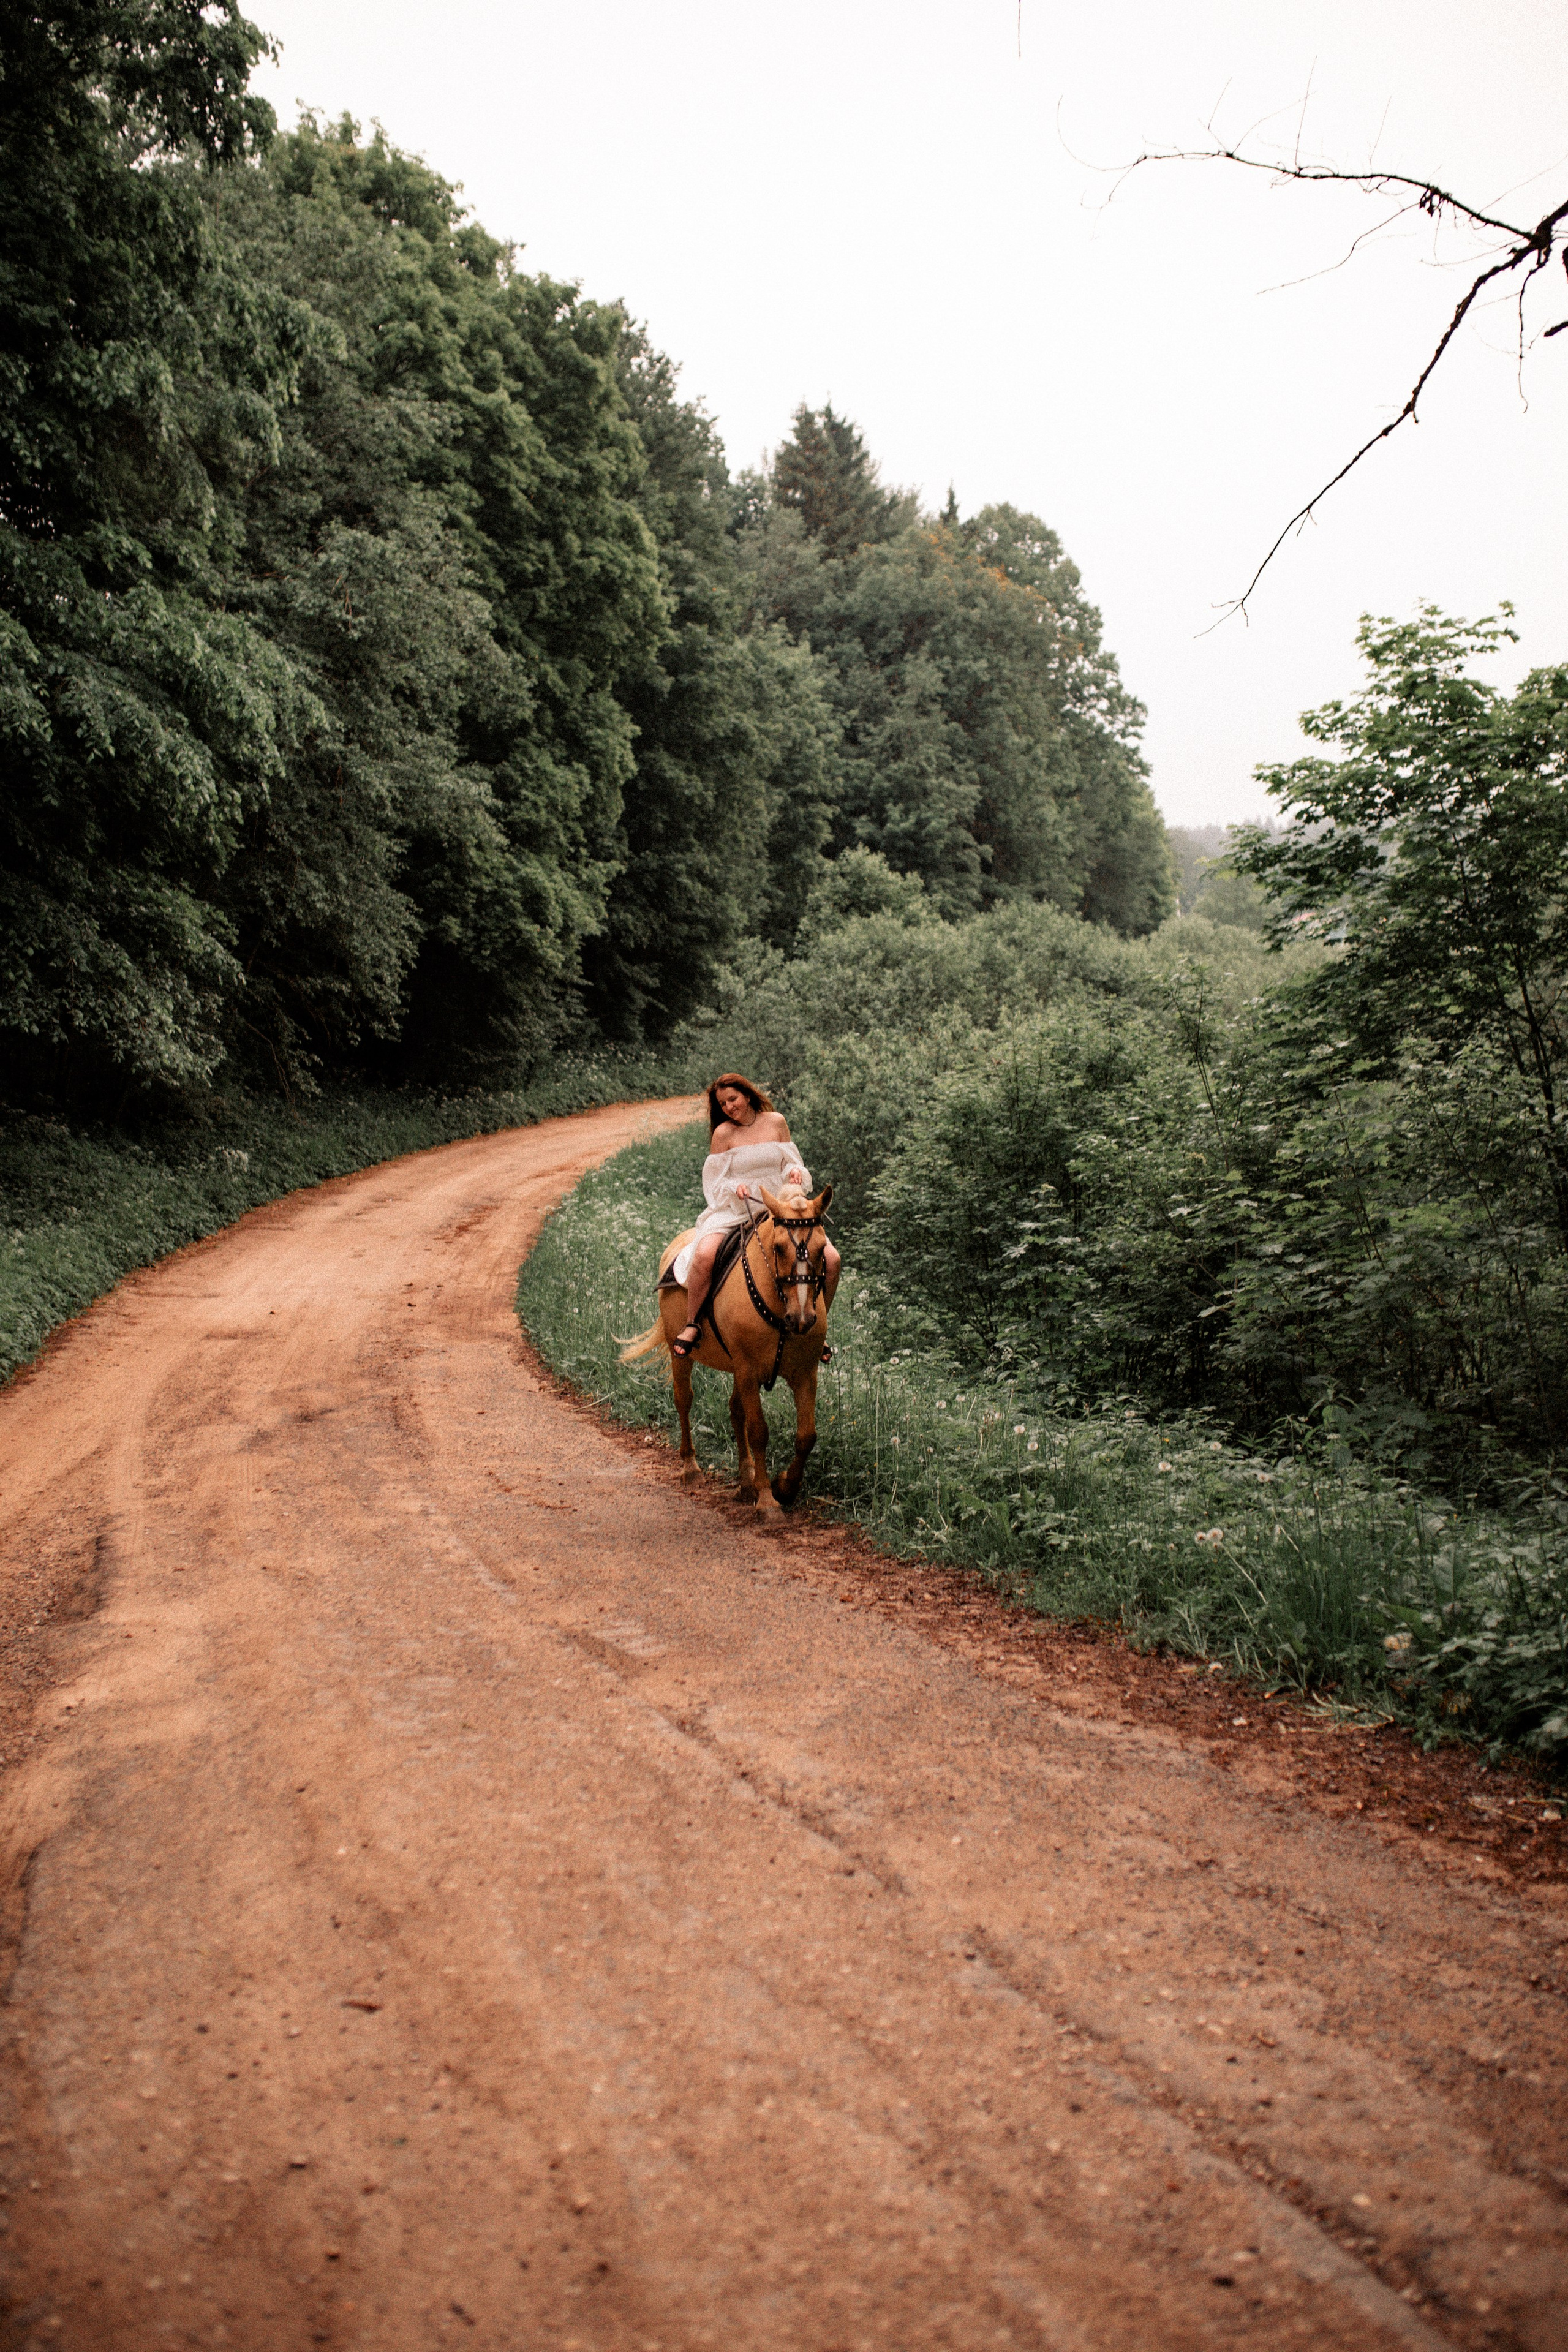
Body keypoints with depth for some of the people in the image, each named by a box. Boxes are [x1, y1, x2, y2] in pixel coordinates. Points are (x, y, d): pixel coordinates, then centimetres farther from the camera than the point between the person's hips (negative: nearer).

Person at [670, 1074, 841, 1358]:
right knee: (704, 1255, -34)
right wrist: (736, 1188, -20)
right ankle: (692, 1325, -14)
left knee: (831, 1259, -13)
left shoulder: (776, 1122, 5)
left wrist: (795, 1173, -11)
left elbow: (791, 1163, 13)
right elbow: (715, 1183, 1)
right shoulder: (723, 1133, -2)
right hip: (735, 1210, -3)